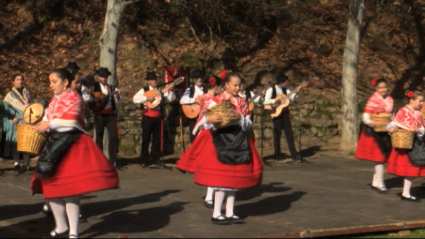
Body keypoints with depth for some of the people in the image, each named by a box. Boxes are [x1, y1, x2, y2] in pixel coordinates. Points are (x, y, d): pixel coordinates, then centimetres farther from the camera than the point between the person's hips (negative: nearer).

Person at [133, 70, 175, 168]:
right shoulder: (144, 90, 0)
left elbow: (170, 99, 2)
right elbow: (135, 99, -14)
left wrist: (170, 90, -13)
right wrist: (146, 98, -20)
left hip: (157, 118, 3)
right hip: (147, 118, -3)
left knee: (157, 139, 7)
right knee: (145, 138, 1)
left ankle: (155, 158, 17)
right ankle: (144, 160, 9)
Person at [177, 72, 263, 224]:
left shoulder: (242, 103, 12)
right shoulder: (217, 101, -3)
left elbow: (248, 124, 7)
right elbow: (204, 121, -6)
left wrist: (240, 118, -12)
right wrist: (209, 119, -29)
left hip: (239, 142, 6)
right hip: (222, 141, -5)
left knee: (235, 178, 6)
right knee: (222, 178, -8)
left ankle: (230, 213, 13)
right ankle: (216, 214, -1)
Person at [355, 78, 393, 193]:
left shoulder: (390, 100, 9)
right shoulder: (373, 100, -11)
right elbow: (365, 118, -16)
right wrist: (373, 123, -34)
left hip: (385, 132, 7)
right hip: (374, 132, -7)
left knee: (383, 157, 10)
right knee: (380, 157, -7)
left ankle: (376, 182, 20)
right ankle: (379, 183, 0)